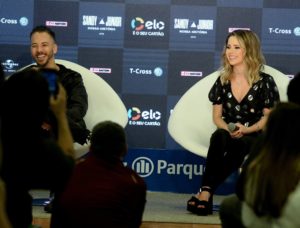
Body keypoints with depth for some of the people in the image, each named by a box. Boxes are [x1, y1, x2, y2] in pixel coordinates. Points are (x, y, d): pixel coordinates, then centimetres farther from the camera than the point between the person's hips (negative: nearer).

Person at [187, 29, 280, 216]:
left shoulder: (265, 81, -1)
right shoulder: (223, 81, 9)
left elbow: (268, 116, -1)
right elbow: (217, 116, 9)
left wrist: (245, 130, -17)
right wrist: (228, 129, -13)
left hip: (255, 138, -2)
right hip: (228, 136, 2)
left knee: (240, 144, -38)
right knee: (219, 136, -34)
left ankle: (206, 192, -39)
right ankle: (206, 193, -42)